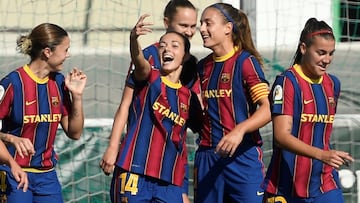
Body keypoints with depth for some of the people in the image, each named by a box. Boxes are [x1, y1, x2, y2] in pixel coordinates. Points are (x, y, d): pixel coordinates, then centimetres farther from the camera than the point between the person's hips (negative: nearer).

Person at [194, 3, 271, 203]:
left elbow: (267, 109, -16)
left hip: (243, 156, -6)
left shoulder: (245, 62, -6)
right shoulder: (203, 66, 14)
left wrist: (239, 130, -31)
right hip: (207, 155, 6)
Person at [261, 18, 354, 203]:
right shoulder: (287, 82, -11)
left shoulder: (333, 84, 10)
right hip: (286, 187, -5)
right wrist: (322, 155, -32)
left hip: (325, 187, 5)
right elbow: (281, 136, -21)